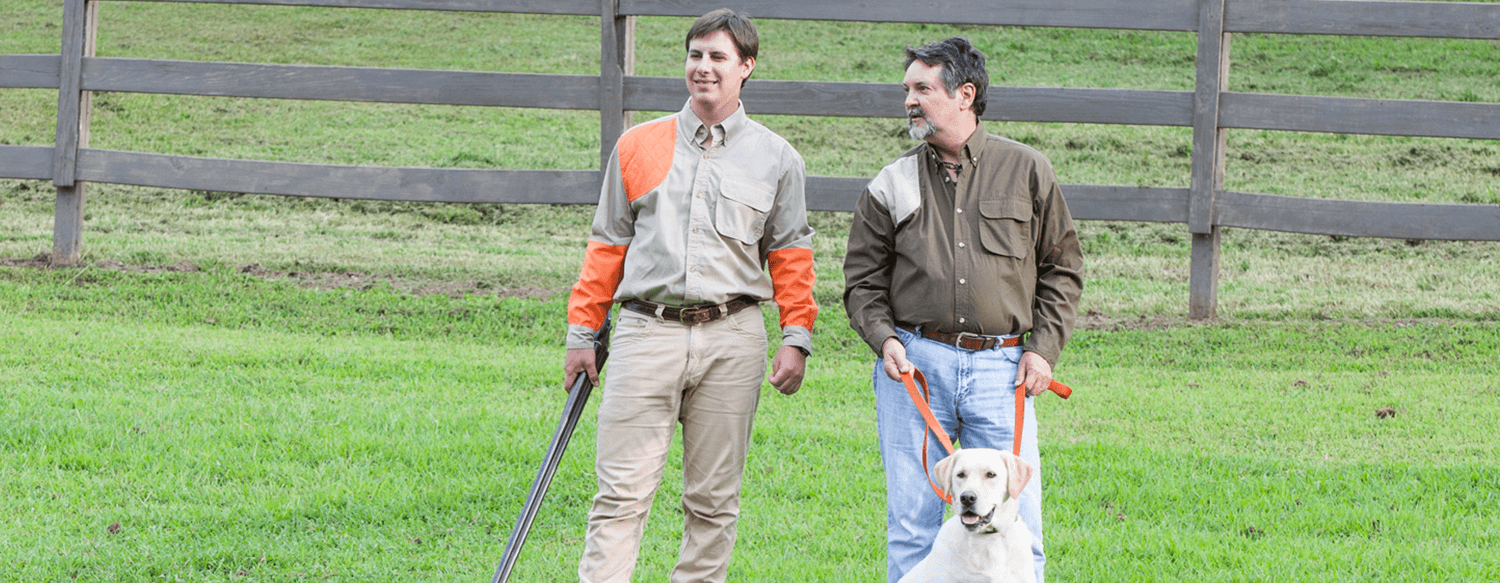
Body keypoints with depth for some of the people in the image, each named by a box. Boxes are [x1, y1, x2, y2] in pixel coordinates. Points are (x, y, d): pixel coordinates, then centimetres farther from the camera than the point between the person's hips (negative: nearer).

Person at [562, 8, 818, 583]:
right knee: (621, 493, -7)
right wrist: (581, 333, 12)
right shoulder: (638, 147, 11)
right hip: (647, 332, 0)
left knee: (714, 501, 4)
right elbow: (607, 245, 15)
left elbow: (790, 254, 13)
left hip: (731, 339, 1)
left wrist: (796, 338, 4)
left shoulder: (775, 158, 10)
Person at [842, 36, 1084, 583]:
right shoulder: (891, 185, 8)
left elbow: (1062, 267, 11)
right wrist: (884, 338, -6)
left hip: (999, 370, -1)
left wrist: (1043, 348, 1)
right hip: (915, 363, 1)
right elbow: (863, 281, 11)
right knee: (911, 527, 1)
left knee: (1015, 527, -5)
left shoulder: (1027, 171, 7)